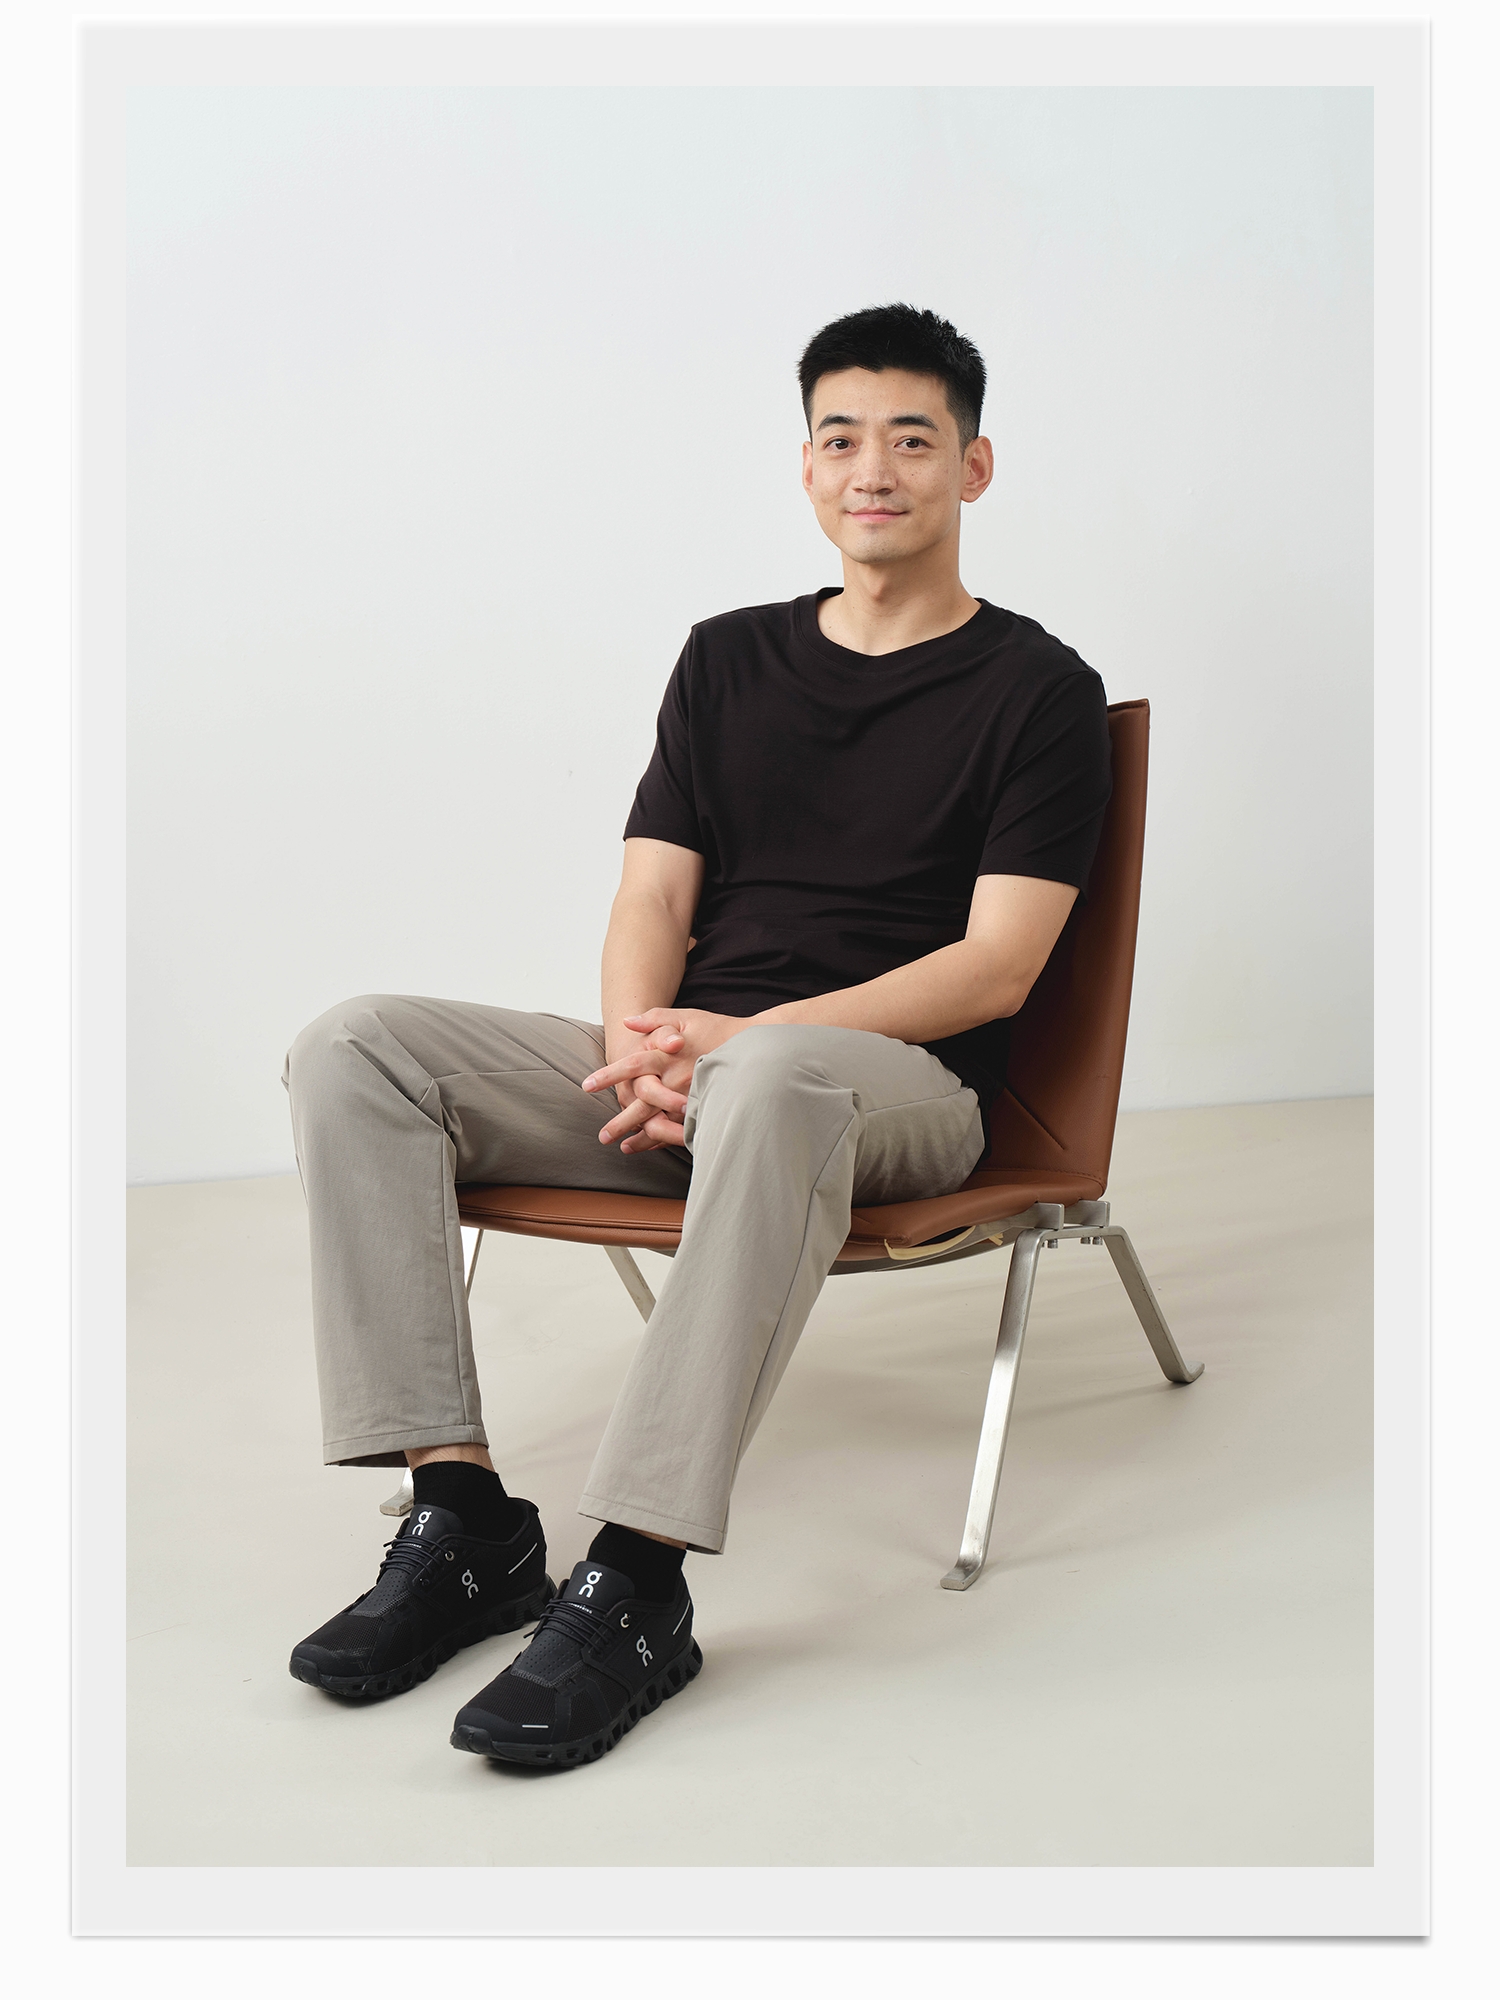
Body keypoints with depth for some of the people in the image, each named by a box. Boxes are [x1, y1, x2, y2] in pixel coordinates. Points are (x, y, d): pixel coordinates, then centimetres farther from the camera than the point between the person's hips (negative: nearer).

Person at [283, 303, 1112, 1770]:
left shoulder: (1036, 690, 4)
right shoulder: (729, 658, 19)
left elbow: (993, 968, -7)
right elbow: (653, 892, 11)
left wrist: (737, 1038, -18)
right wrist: (636, 1040, -13)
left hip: (899, 1085, -5)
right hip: (680, 1071, 5)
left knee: (769, 1081, -42)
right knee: (354, 1049, -17)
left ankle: (634, 1584, -39)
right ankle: (462, 1516, -21)